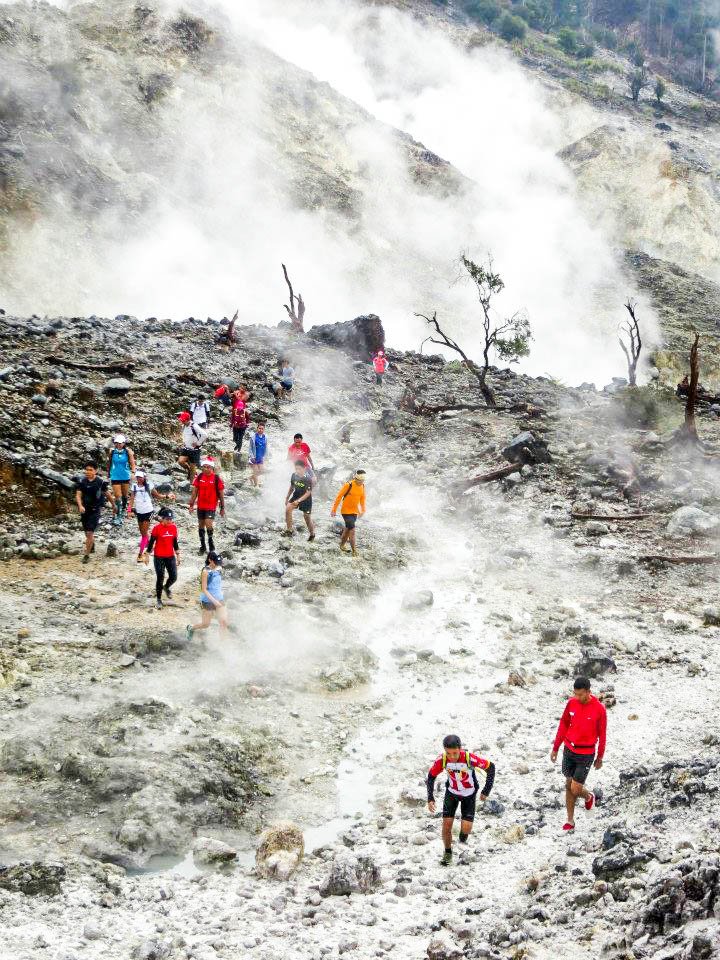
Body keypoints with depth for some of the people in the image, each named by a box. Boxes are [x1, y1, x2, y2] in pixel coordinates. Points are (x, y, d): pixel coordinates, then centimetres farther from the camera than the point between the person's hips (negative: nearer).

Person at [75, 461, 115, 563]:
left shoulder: (101, 482, -10)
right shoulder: (82, 481, -5)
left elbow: (108, 494, 4)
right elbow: (78, 495, -10)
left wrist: (113, 505, 18)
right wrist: (80, 506, -29)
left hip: (95, 510, -3)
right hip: (85, 509, 3)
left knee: (90, 533, -12)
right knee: (87, 532, 18)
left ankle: (87, 555, -2)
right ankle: (92, 546, 48)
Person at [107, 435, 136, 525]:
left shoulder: (128, 451, -7)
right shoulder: (112, 452, -6)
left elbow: (132, 463, -4)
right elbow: (109, 463, 8)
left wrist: (133, 472, -19)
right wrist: (108, 474, 17)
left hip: (125, 476, 1)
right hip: (115, 477, -1)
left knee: (125, 495, 15)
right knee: (117, 496, -7)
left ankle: (124, 508, 41)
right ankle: (117, 516, -5)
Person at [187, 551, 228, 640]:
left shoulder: (219, 569, 1)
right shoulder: (206, 571, -18)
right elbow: (204, 589, -19)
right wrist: (214, 601, -25)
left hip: (219, 600, 5)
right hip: (208, 601, -5)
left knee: (224, 622, -8)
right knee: (206, 624, 8)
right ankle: (191, 627, 38)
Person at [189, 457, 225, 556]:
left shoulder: (217, 478, -8)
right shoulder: (199, 478, 2)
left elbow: (221, 494, -2)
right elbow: (194, 492, 9)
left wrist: (222, 508, -1)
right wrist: (191, 505, 6)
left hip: (211, 506, -4)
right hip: (200, 506, 4)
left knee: (208, 524, -17)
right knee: (201, 525, 11)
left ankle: (210, 542, 7)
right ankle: (203, 547, 24)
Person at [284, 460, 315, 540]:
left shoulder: (308, 479, -26)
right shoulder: (294, 476, -10)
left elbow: (308, 493, -26)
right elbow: (292, 487, 6)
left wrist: (298, 501, -35)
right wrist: (287, 498, 12)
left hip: (306, 498, -4)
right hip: (296, 495, 4)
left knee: (306, 516, 6)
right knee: (288, 508, -19)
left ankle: (312, 534, 30)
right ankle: (289, 530, -10)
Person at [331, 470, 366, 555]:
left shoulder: (362, 486, -2)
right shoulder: (349, 485, -21)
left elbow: (362, 498, 15)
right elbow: (339, 497, -15)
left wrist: (363, 510, 18)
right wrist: (334, 510, -11)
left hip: (354, 512, 6)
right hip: (346, 511, -6)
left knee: (348, 529, 16)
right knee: (352, 530, -10)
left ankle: (342, 545, 33)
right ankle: (354, 551, -6)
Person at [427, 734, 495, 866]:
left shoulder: (470, 758, -36)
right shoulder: (442, 760, -27)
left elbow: (491, 767, -21)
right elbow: (431, 776, -9)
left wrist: (486, 791, -17)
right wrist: (430, 798, -18)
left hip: (469, 794, -2)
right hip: (451, 792, 2)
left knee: (466, 829, -9)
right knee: (447, 823, -7)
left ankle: (463, 840, 29)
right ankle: (448, 853, 20)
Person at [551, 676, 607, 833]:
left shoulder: (599, 709, -19)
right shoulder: (571, 703, -7)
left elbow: (602, 734, -8)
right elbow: (563, 725, 5)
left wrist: (600, 758, 1)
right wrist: (555, 748, 8)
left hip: (586, 754, -4)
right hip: (569, 749, 4)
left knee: (575, 790, -5)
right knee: (568, 785, 11)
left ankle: (588, 797, 31)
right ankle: (570, 821, 27)